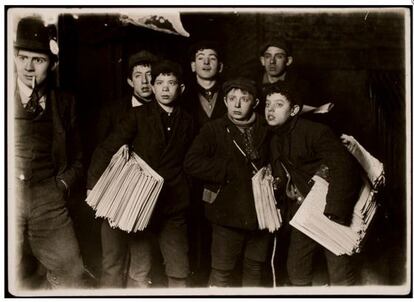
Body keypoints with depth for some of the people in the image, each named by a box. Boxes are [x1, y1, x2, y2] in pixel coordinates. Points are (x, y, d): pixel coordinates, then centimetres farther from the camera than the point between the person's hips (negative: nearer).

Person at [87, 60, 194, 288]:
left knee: (179, 273, 7)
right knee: (139, 272, 0)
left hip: (174, 206, 3)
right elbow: (106, 149, -5)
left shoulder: (186, 122, 10)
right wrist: (94, 187, -16)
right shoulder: (139, 115, 0)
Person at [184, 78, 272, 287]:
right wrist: (230, 170, -14)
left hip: (261, 213, 3)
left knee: (254, 269, 15)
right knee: (221, 272, 1)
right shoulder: (214, 130, -2)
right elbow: (191, 163, -13)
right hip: (229, 214, -3)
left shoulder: (265, 130, 7)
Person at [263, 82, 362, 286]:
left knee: (340, 276, -5)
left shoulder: (316, 131, -16)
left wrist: (333, 213, -29)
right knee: (296, 270, 14)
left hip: (331, 214, -7)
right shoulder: (275, 142, 9)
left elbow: (344, 168, -24)